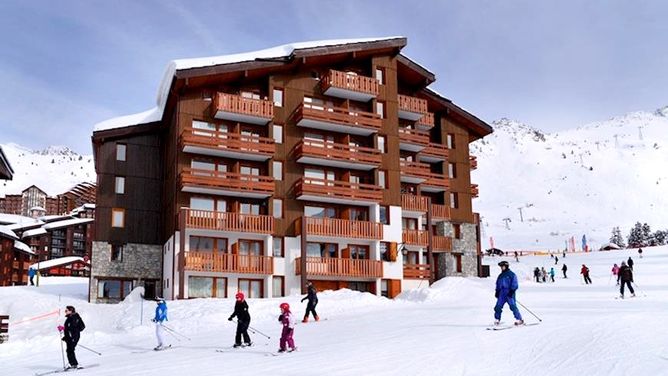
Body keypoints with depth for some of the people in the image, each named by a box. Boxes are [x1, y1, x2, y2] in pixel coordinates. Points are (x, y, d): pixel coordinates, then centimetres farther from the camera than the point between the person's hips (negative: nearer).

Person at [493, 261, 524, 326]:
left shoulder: (512, 275, 0)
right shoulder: (500, 276, 19)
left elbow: (515, 285, -4)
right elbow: (498, 285, 26)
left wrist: (512, 291, -15)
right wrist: (497, 292, 15)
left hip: (509, 293, -6)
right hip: (502, 294, 6)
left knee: (513, 307, -14)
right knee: (498, 307, -1)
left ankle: (519, 320, -7)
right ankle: (497, 320, 10)